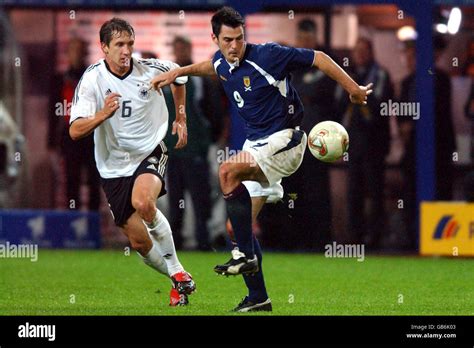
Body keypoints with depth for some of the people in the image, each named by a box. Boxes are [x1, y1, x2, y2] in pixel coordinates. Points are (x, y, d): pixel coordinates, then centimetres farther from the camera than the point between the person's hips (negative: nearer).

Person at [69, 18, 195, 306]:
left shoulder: (150, 69, -9)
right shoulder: (92, 79, -14)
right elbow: (75, 131, -22)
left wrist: (181, 118, 17)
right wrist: (102, 115, -40)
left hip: (151, 153, -1)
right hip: (114, 168, 1)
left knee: (142, 202, -33)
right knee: (139, 242, -1)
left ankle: (176, 268, -15)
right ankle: (179, 281, 25)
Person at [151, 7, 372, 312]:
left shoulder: (266, 56, -18)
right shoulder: (222, 62, 3)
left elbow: (317, 58, -12)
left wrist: (353, 89, -10)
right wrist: (177, 72, 25)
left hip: (284, 140, -8)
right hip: (255, 144, 8)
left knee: (228, 171, -31)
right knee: (240, 225, 4)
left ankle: (246, 256, -24)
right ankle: (258, 298, 14)